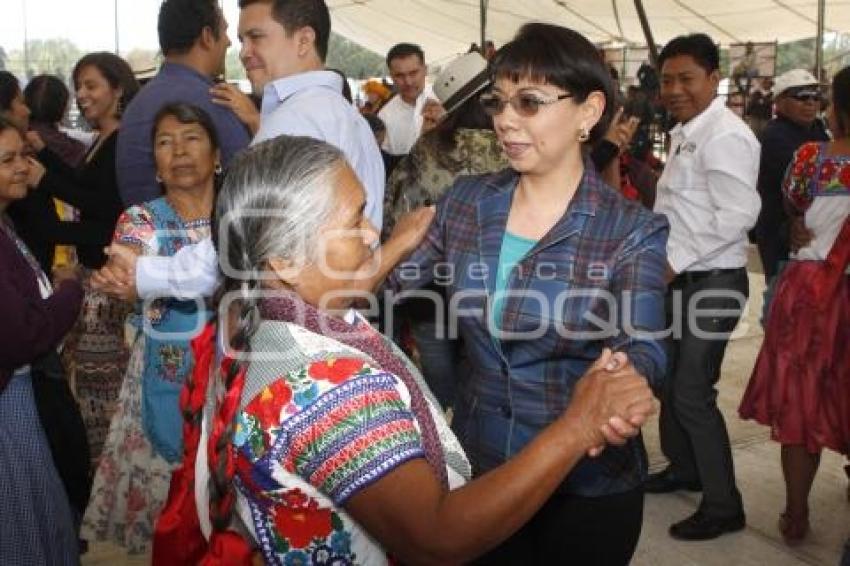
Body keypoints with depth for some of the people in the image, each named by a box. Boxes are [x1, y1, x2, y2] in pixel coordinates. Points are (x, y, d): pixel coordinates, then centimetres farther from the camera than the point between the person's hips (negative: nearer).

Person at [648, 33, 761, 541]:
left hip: (712, 281, -9)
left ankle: (724, 506, 11)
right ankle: (684, 468, 38)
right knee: (668, 380, 18)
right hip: (680, 276, 9)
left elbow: (738, 215, -24)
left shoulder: (725, 136, -17)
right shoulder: (683, 133, 12)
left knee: (692, 392, -4)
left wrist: (676, 260, -20)